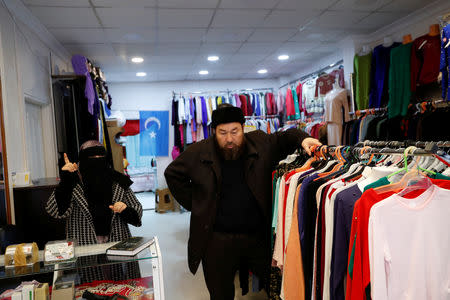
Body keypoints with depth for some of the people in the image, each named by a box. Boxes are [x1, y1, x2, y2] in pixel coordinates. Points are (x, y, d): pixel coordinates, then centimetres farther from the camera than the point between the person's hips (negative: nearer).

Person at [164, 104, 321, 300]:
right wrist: (194, 204, 3)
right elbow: (172, 174, 10)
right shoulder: (198, 152, -2)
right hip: (217, 239, 0)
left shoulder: (261, 144, -2)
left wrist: (302, 139, -16)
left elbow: (285, 138, 9)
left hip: (258, 235, 1)